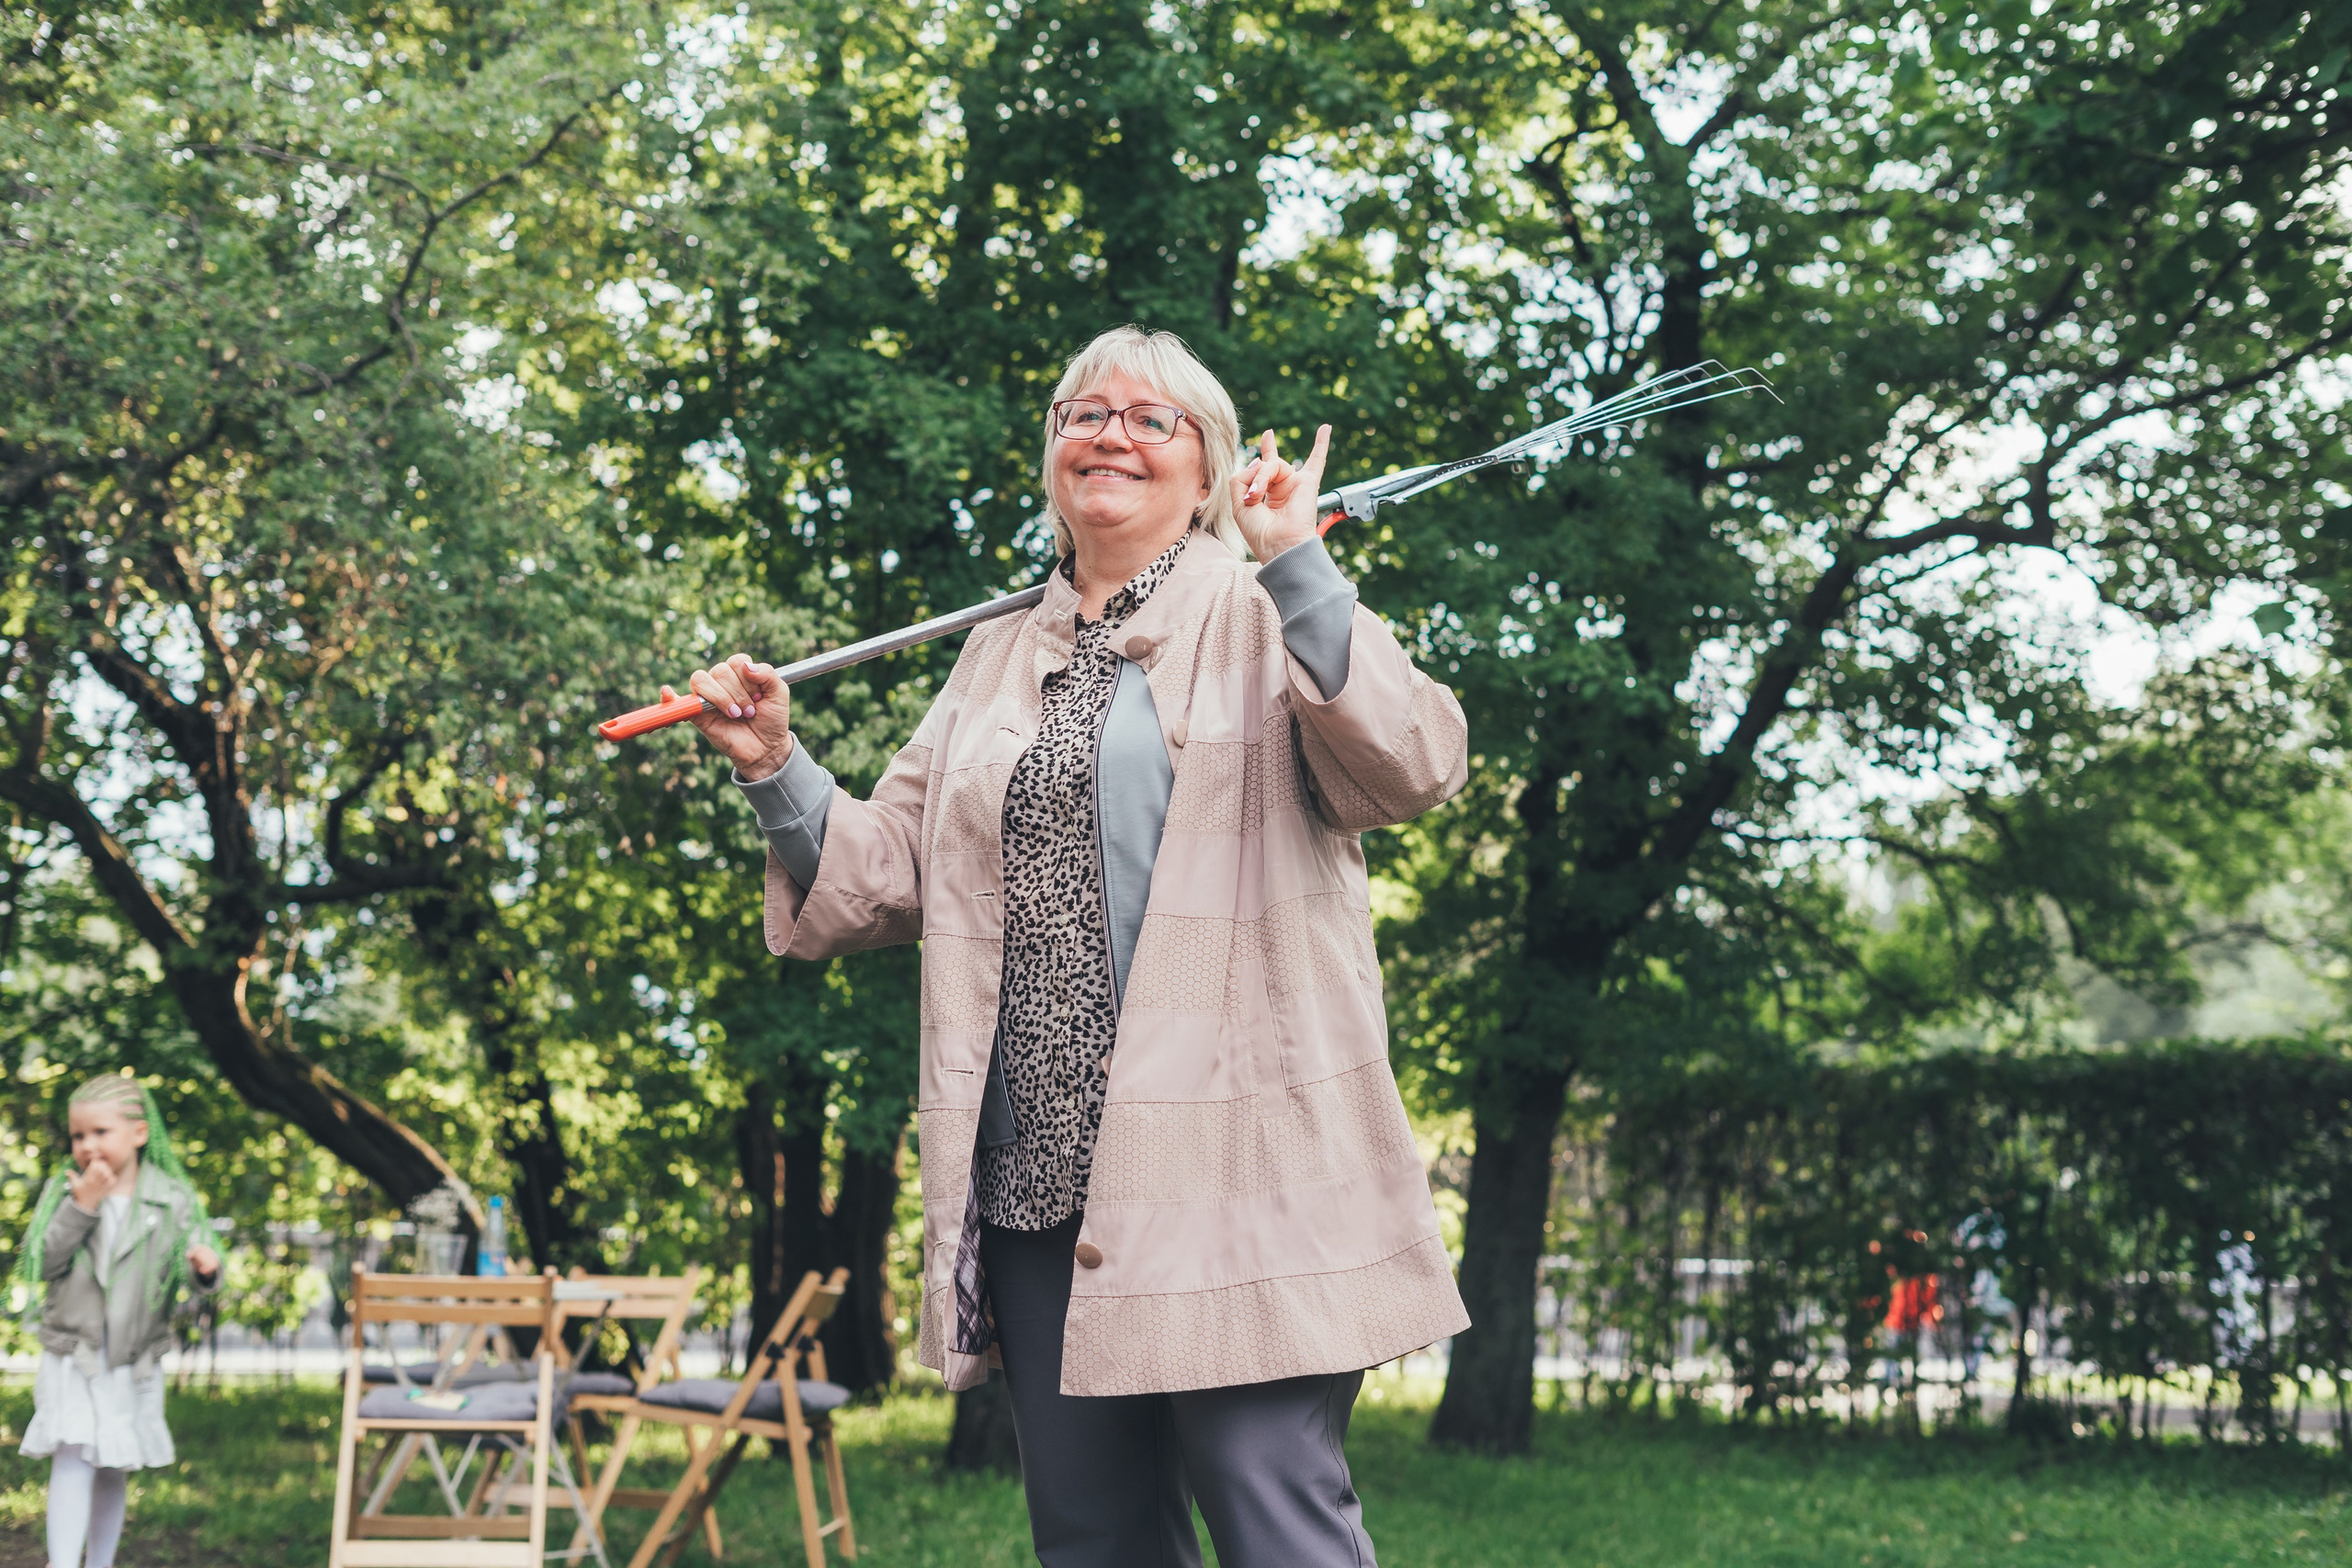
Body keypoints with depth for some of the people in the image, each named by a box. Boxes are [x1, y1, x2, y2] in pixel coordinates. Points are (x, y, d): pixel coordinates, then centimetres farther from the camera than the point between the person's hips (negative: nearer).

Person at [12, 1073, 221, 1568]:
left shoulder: (171, 1199, -3)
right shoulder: (62, 1189, -2)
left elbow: (191, 1268, -6)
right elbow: (39, 1263, -11)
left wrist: (205, 1267, -30)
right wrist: (81, 1206, -19)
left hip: (134, 1361, 1)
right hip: (69, 1356, -1)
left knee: (113, 1471, 12)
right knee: (73, 1459, -14)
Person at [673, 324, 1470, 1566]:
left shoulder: (1268, 622, 4)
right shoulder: (999, 660, 21)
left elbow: (1413, 769, -14)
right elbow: (886, 873, 22)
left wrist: (1296, 565, -18)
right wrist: (775, 769, 8)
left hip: (1227, 1177, -6)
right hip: (1034, 1179, 6)